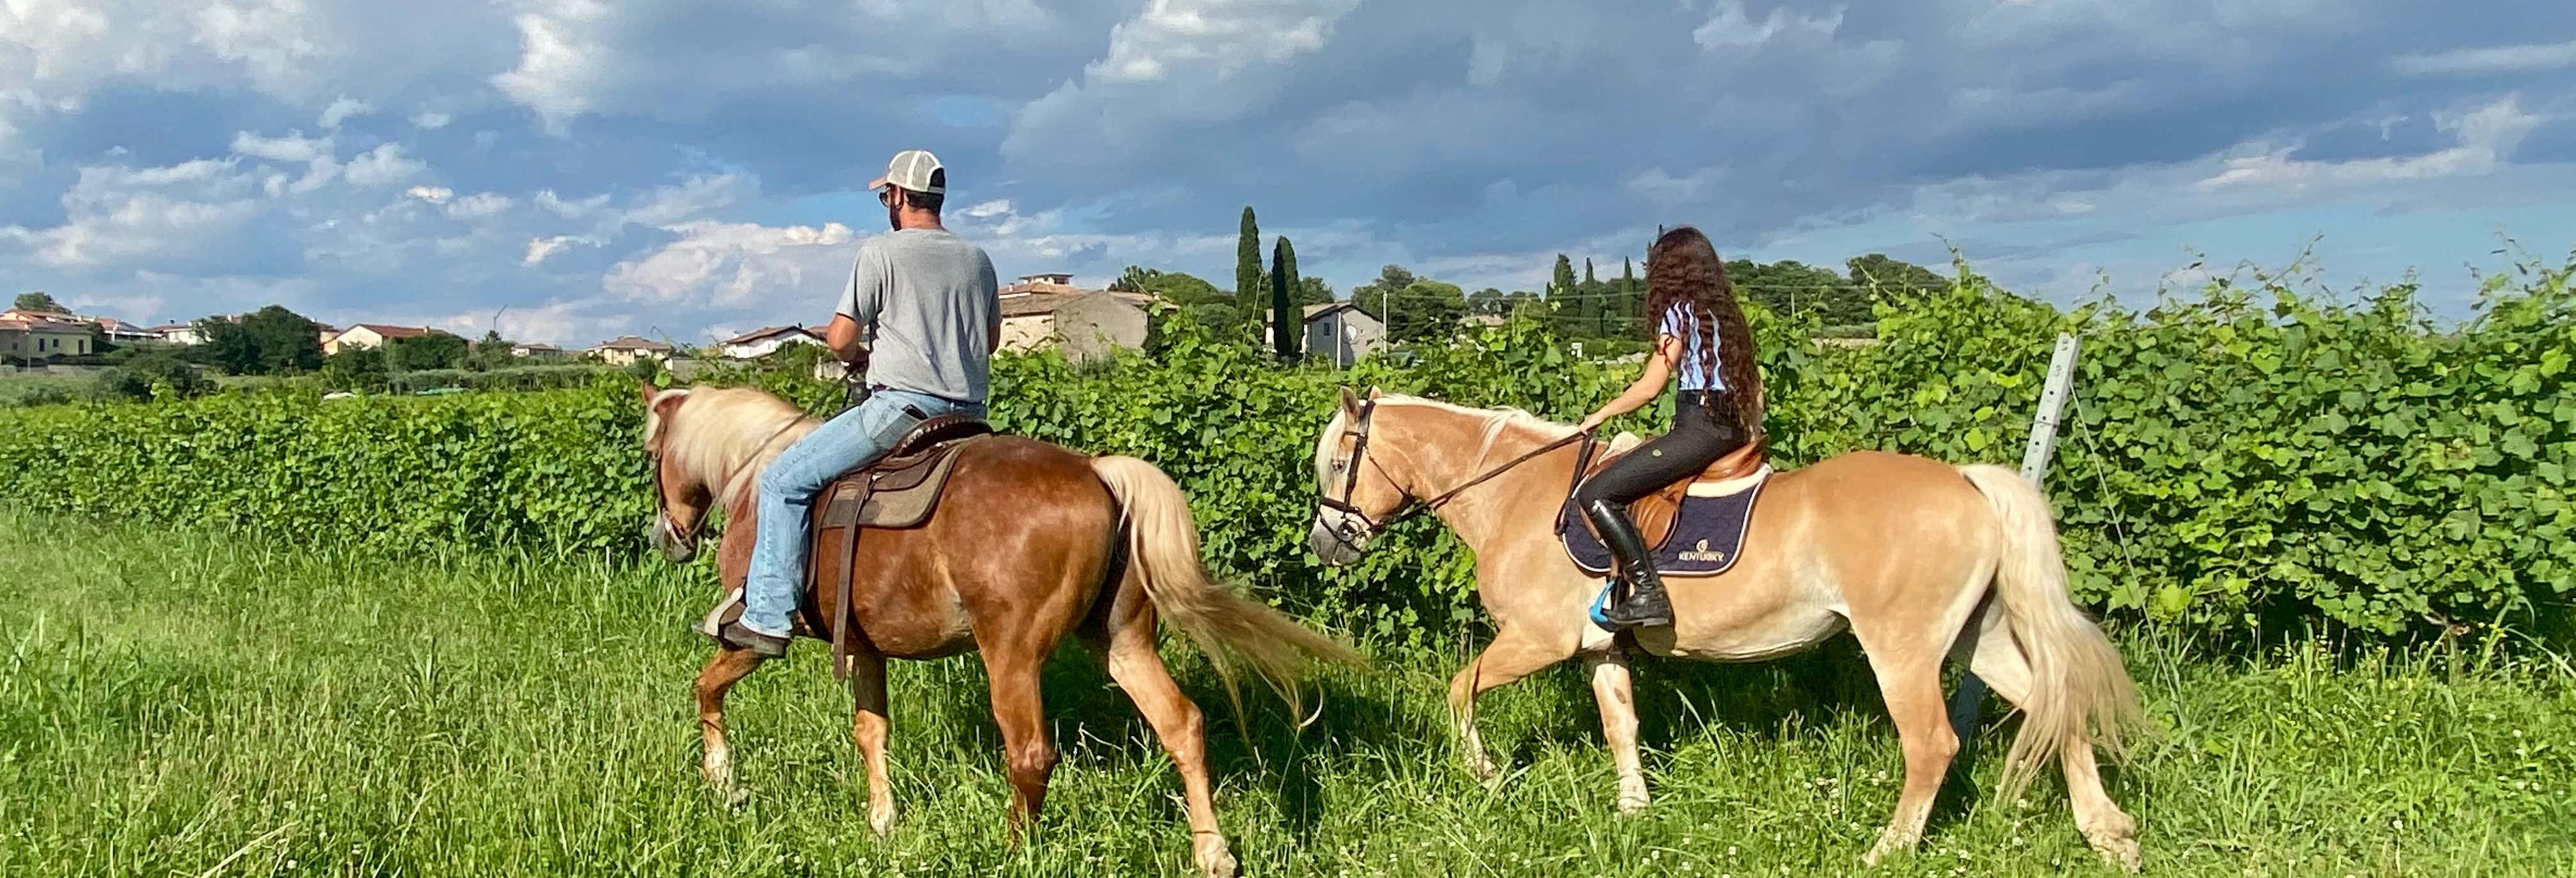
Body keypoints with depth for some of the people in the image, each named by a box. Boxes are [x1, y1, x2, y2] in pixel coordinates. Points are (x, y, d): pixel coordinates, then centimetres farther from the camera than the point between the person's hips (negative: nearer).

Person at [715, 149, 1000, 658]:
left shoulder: (880, 252, -5)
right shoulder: (977, 259, 13)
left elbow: (840, 339, -7)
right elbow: (991, 340, 23)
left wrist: (860, 356, 13)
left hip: (901, 406, -7)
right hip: (969, 414, 7)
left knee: (782, 482, 2)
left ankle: (767, 619, -3)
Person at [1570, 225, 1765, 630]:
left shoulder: (1680, 311, -5)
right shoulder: (1727, 312, 19)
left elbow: (1650, 387, -7)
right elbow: (1755, 386, 19)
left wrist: (1600, 415, 6)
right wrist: (1752, 437, 24)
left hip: (1698, 427, -10)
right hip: (1733, 430, 10)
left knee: (1595, 494, -14)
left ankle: (1646, 593, -23)